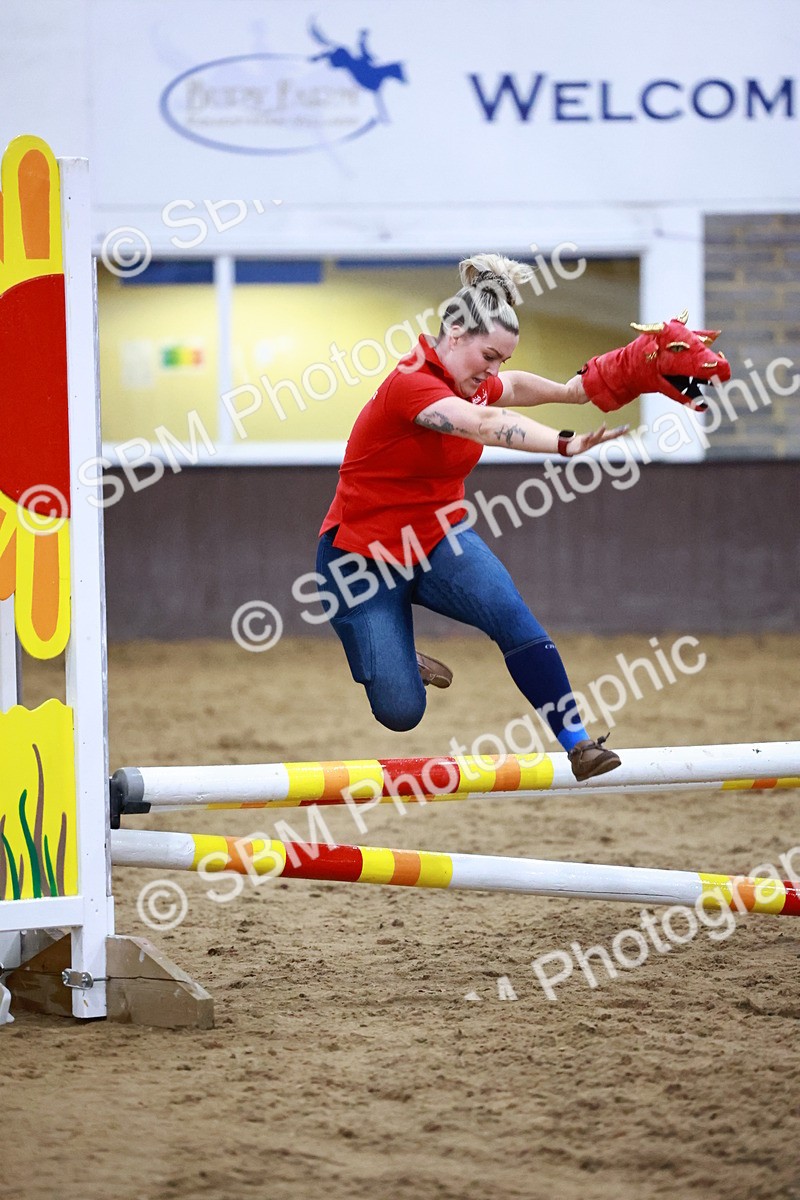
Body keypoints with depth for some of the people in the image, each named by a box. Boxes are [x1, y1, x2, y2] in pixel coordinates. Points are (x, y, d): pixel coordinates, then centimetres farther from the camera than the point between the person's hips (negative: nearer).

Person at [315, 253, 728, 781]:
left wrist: (571, 389, 33)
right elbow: (486, 425, -43)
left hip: (438, 542, 7)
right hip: (363, 557, -6)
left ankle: (577, 741, -22)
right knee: (401, 712, -11)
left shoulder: (469, 384, 0)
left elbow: (512, 387, 26)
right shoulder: (410, 385, -26)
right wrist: (565, 444, -55)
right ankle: (392, 660, 25)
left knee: (511, 614, -25)